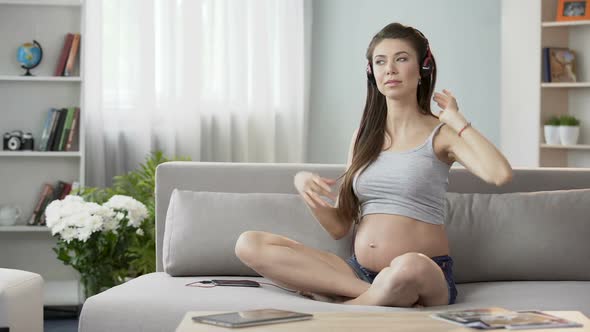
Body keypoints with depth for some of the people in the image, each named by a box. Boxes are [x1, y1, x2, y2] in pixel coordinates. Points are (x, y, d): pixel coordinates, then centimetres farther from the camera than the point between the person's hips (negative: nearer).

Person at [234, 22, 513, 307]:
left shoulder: (440, 134, 2)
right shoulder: (365, 135, 15)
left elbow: (501, 175, -20)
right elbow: (339, 227, 13)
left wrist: (457, 120, -8)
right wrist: (302, 182, -5)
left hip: (427, 278, -6)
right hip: (359, 270, 6)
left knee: (410, 267, -44)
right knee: (249, 244, -13)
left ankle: (350, 306, -13)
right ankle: (376, 294, -19)